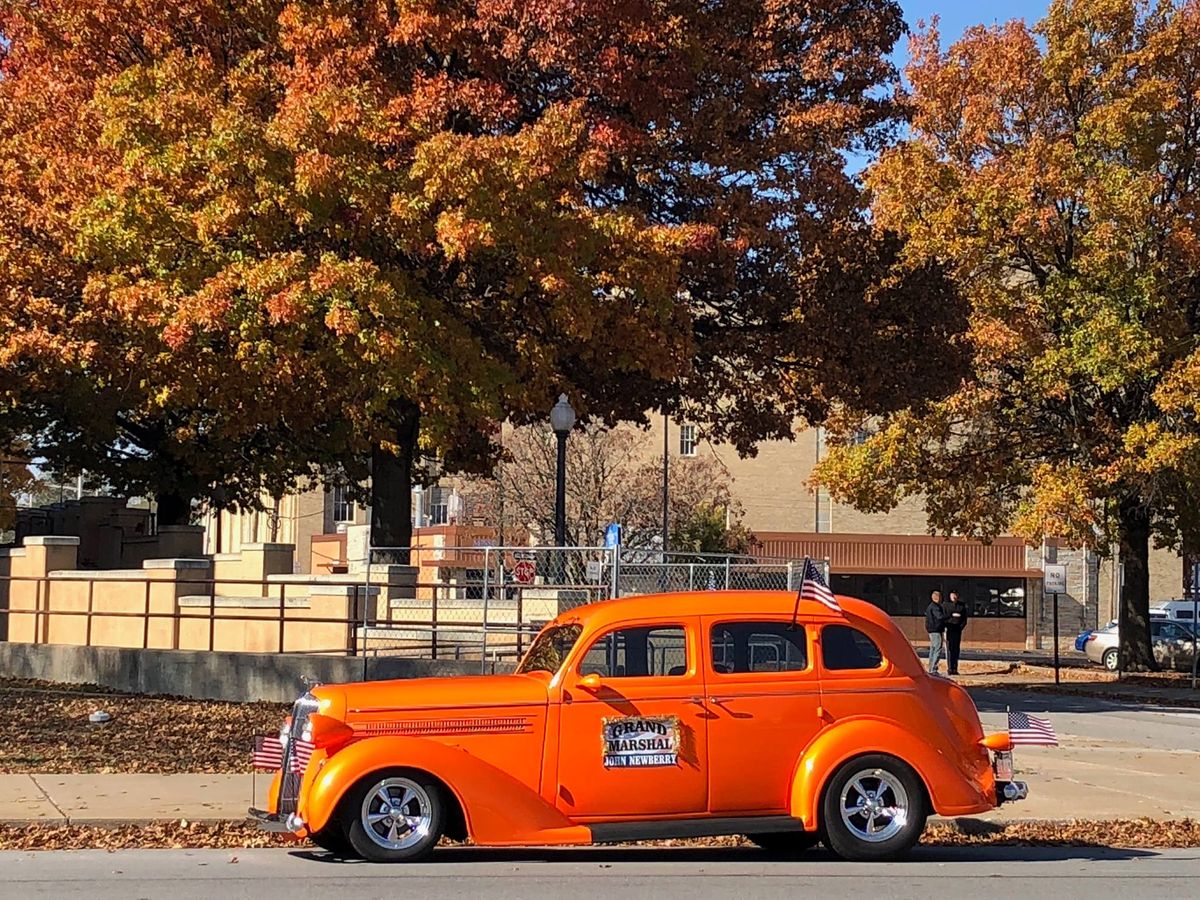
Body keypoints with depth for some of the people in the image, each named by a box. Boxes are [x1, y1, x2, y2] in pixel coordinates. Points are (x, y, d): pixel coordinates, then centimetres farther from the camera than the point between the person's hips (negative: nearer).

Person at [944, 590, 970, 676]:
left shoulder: (962, 605, 10)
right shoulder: (946, 605, 5)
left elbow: (965, 618, 9)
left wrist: (961, 626, -4)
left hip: (958, 630, 2)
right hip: (949, 629, -2)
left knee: (956, 649, 4)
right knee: (949, 649, -6)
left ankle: (955, 669, 8)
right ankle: (950, 668, -5)